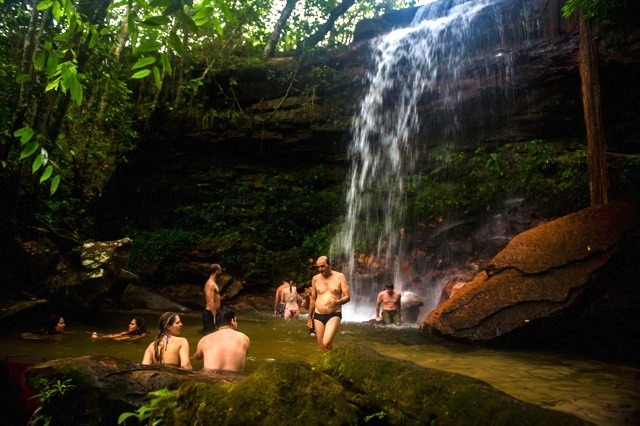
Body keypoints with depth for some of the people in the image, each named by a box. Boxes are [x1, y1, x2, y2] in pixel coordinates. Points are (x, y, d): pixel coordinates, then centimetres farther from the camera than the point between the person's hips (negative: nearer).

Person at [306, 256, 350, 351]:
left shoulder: (340, 277, -3)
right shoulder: (315, 278, 6)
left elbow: (347, 297, -5)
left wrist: (337, 302, -25)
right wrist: (310, 317, 16)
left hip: (334, 315, -3)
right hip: (318, 316, 4)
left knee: (326, 343, -22)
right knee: (321, 347, 7)